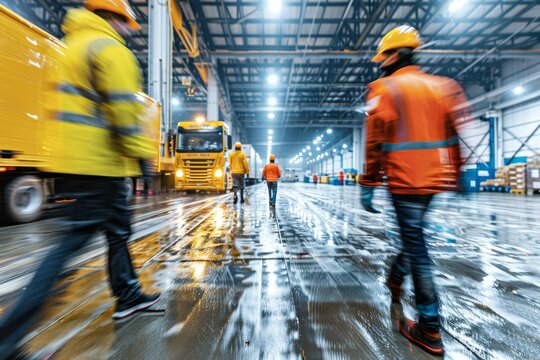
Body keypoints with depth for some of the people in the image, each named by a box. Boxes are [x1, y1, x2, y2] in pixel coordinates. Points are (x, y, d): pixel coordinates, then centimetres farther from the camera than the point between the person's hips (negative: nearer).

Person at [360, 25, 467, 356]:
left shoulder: (385, 89, -5)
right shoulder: (443, 86, 13)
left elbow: (375, 143, -13)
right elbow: (455, 137, 12)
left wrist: (369, 185, -9)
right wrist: (457, 176, 18)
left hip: (404, 181, -6)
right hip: (435, 180, 7)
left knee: (416, 245, 0)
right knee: (414, 235, 22)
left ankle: (430, 331, 11)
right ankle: (395, 279, 45)